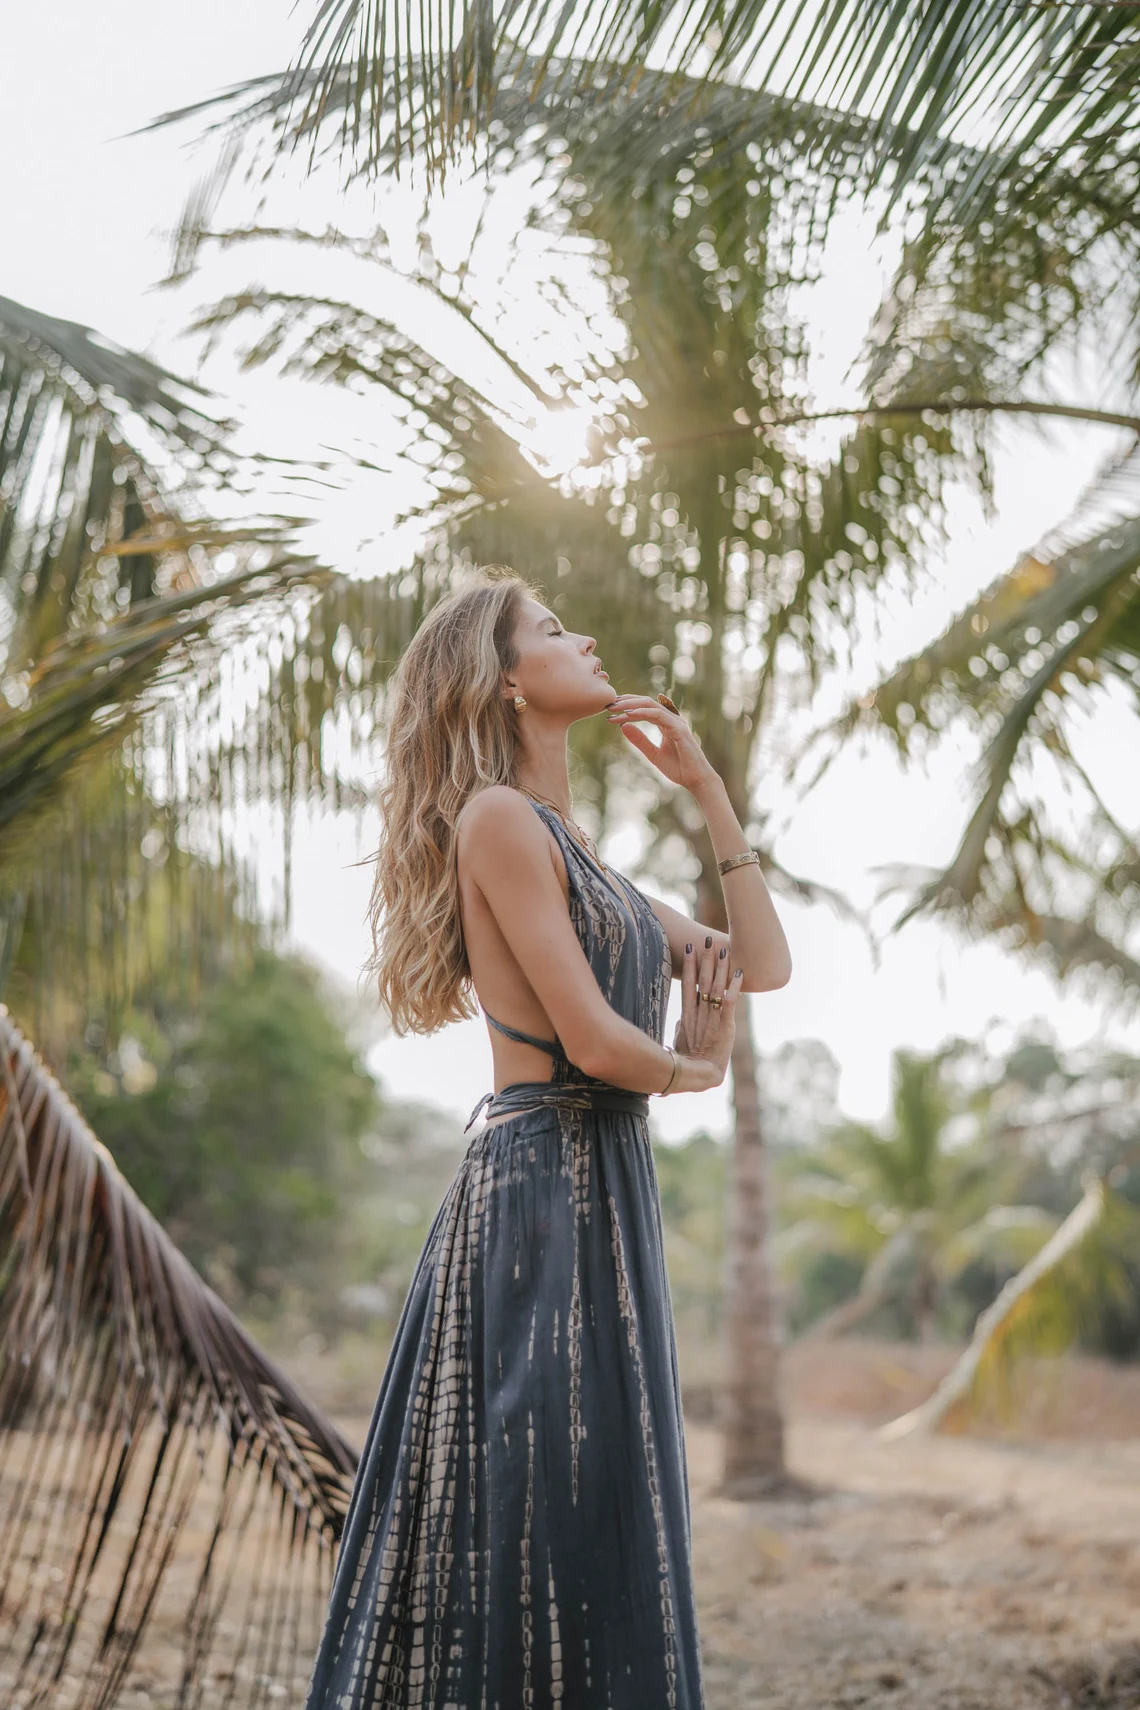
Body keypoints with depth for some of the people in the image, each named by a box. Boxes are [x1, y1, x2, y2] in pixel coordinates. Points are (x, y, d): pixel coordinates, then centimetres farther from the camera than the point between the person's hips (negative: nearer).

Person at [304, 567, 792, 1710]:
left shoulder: (574, 849, 18)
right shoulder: (497, 819, -10)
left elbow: (764, 963, 17)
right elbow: (595, 1039, -17)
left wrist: (705, 788, 14)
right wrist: (690, 1070, 3)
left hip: (606, 1197, 9)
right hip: (538, 1195, -9)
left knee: (593, 1527, 14)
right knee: (533, 1528, -3)